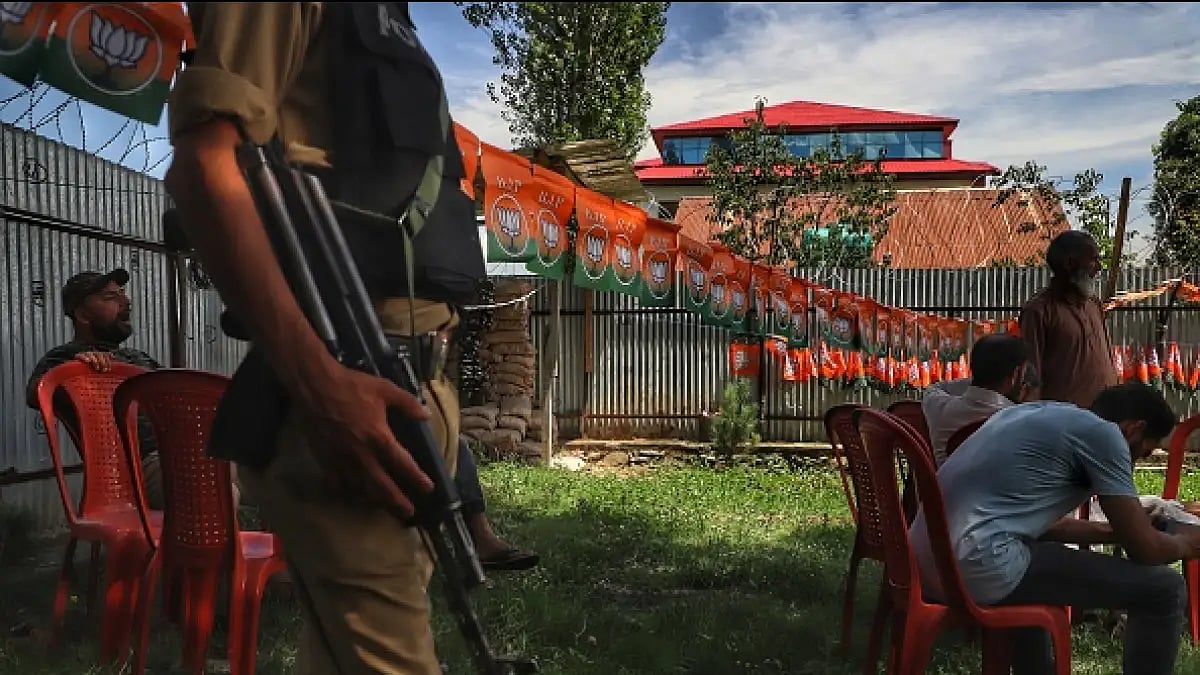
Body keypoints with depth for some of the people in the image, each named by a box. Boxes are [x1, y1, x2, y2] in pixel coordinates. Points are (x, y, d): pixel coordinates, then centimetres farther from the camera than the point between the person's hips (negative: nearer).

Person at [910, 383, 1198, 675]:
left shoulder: (1039, 412, 23)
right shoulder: (1102, 432, -1)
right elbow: (1145, 549, 3)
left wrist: (1112, 531, 37)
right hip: (976, 565, -9)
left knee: (1039, 551, 41)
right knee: (1164, 589, 3)